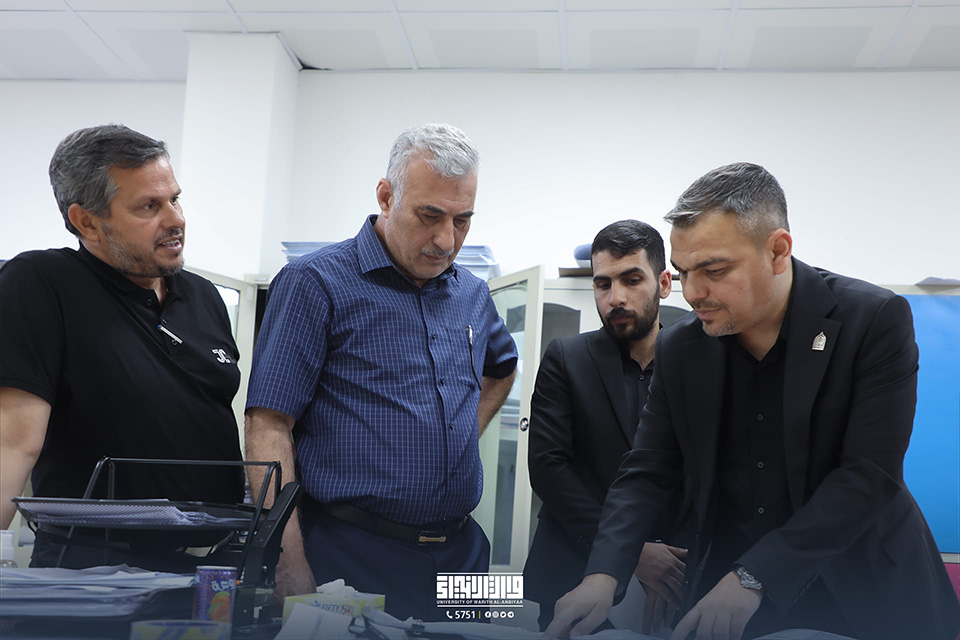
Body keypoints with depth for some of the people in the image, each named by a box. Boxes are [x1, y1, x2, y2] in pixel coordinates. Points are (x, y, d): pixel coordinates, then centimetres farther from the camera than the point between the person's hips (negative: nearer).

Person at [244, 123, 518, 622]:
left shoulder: (472, 293, 11)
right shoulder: (316, 283, -8)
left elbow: (501, 366, 33)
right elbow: (268, 425, -14)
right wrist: (291, 566, -20)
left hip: (460, 556, 6)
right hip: (350, 560, -5)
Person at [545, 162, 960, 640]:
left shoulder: (875, 321, -15)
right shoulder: (679, 349, -3)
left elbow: (869, 475, -20)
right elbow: (647, 471, -2)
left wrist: (754, 578, -24)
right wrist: (604, 575, -18)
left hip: (865, 596, -2)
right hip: (725, 586, 3)